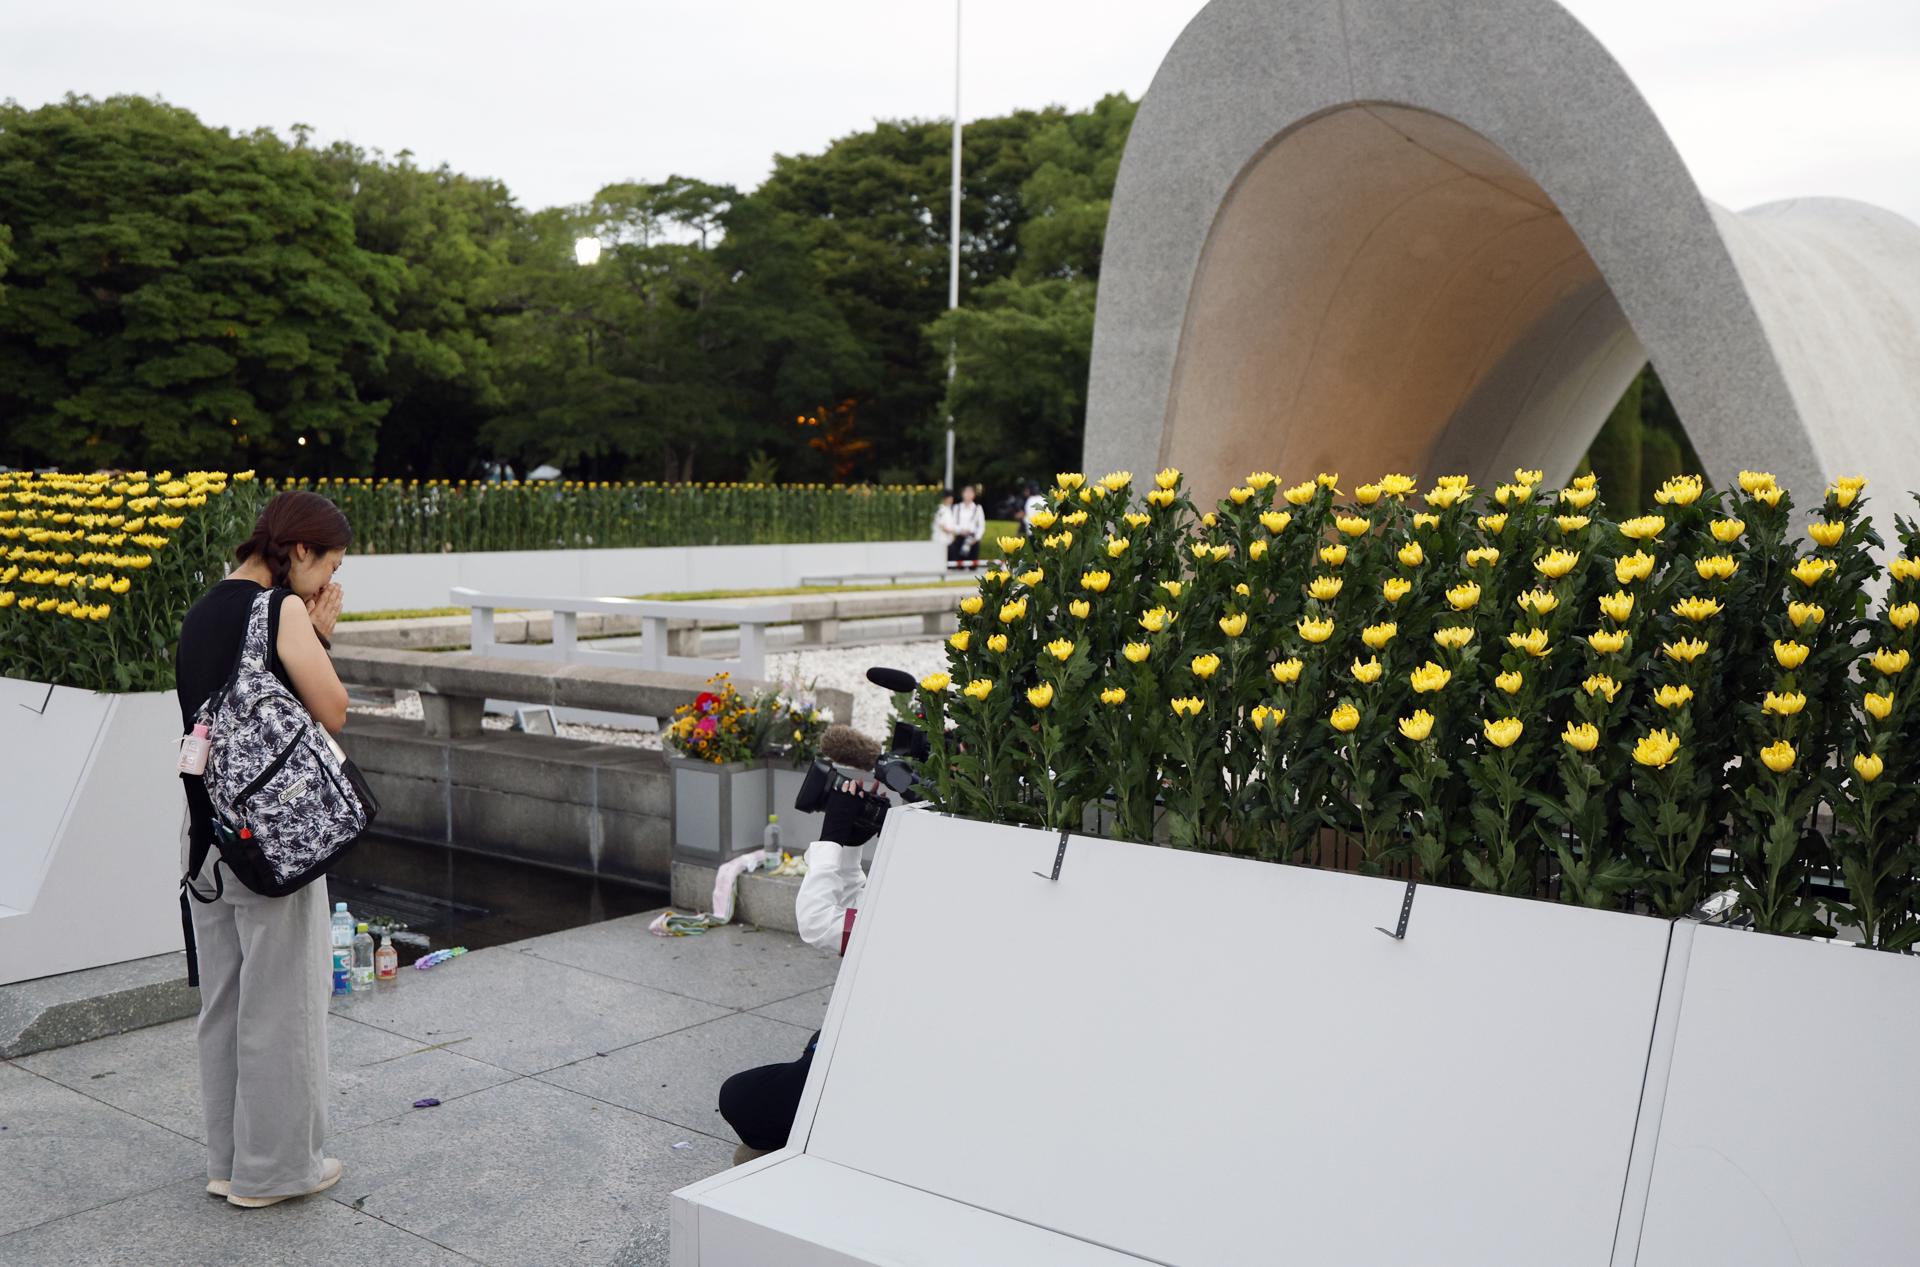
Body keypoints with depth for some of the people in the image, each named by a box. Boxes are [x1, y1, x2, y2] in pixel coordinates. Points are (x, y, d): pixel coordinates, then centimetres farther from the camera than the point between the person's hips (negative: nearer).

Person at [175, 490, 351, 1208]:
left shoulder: (200, 613, 12)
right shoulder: (283, 610, -14)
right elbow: (332, 713, -9)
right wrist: (321, 636, -3)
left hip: (207, 830, 8)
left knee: (224, 998, 16)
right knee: (281, 1000, 4)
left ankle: (227, 1160, 28)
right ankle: (274, 1167, 15)